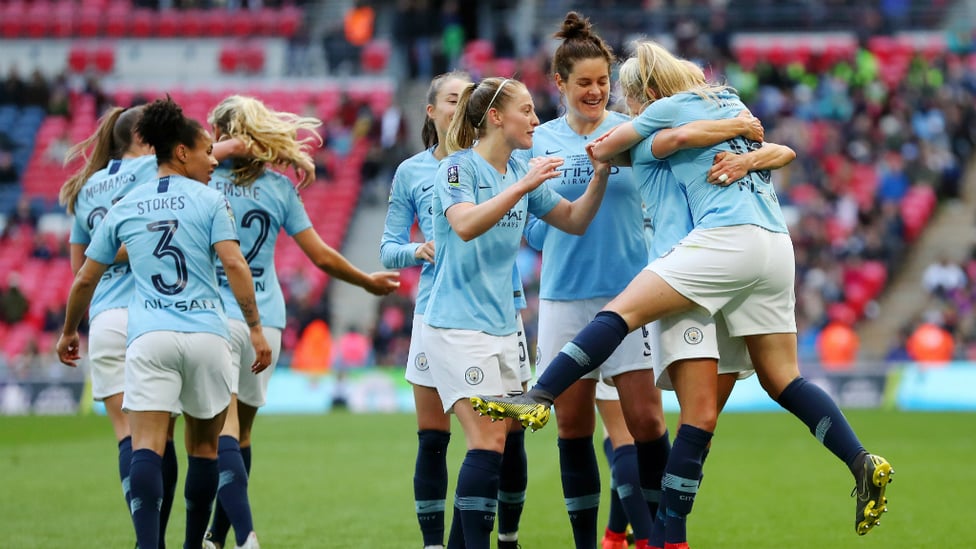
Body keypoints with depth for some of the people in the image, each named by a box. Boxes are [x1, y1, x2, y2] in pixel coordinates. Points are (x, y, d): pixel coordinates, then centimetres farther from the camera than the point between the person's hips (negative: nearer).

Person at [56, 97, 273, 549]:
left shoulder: (124, 208, 12)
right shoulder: (209, 201, 3)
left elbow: (85, 279, 18)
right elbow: (234, 265, -9)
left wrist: (69, 332, 32)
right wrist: (256, 328, -6)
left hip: (149, 339, 1)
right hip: (206, 334, -1)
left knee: (146, 448, -10)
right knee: (204, 447, 14)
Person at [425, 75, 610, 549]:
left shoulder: (522, 173, 11)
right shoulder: (458, 168, -9)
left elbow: (575, 221, 15)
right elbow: (466, 225, -26)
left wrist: (601, 174, 0)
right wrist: (524, 186, -31)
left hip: (501, 327, 8)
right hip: (457, 326, -8)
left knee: (498, 445, 5)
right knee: (488, 444, -17)